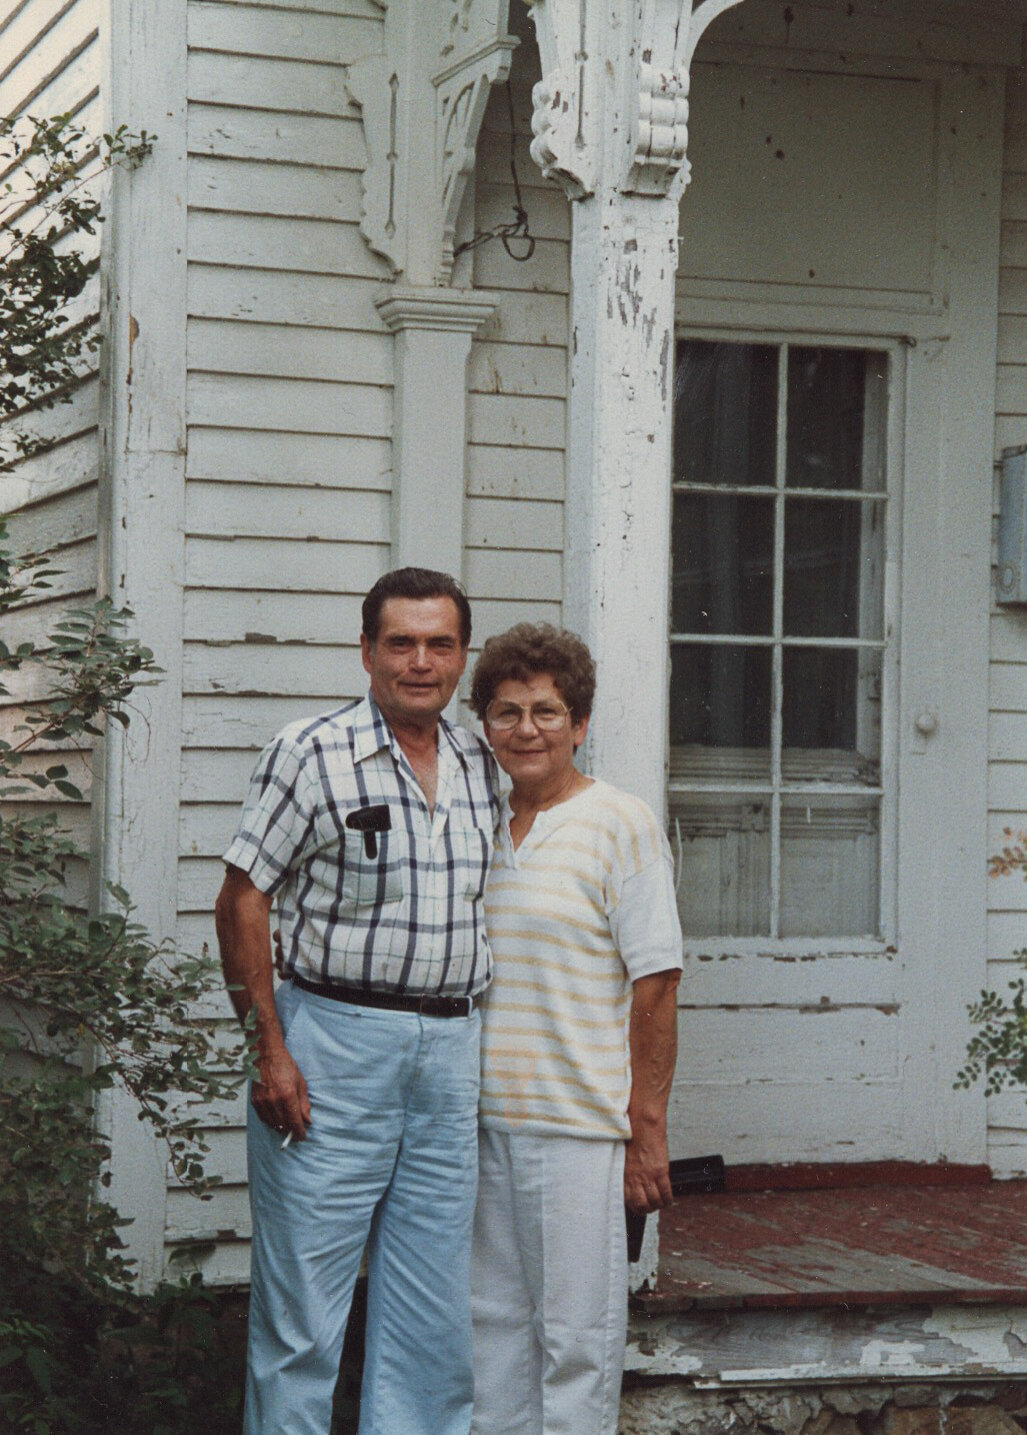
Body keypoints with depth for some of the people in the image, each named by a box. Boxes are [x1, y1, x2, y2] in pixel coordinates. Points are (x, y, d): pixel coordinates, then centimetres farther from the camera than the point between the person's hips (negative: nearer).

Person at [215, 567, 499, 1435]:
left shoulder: (481, 767, 11)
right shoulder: (312, 754, -6)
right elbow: (242, 899, -7)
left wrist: (482, 1038, 14)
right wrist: (269, 1049, -12)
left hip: (453, 1045, 6)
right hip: (336, 1041, -5)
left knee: (435, 1311, 10)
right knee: (303, 1303, -2)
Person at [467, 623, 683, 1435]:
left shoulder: (621, 825, -5)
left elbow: (655, 987, -8)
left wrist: (648, 1126, -12)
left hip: (579, 1123, -6)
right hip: (485, 1117, 6)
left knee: (576, 1336, -2)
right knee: (493, 1321, 11)